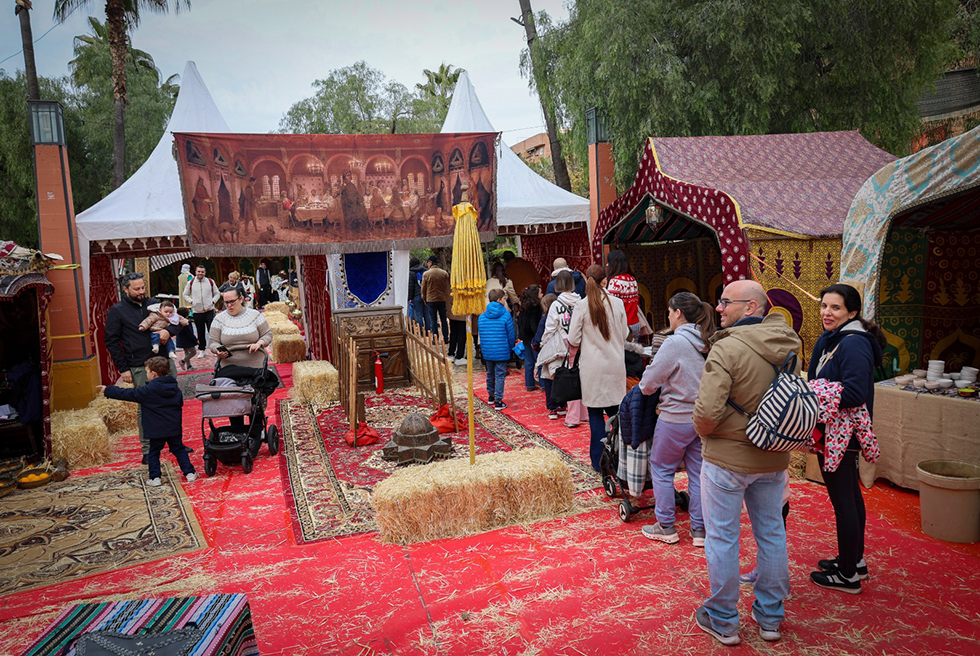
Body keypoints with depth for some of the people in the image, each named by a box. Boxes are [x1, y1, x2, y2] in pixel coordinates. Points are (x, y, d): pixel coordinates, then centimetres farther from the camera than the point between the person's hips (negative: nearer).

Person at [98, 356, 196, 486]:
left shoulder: (148, 391, -13)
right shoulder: (175, 388, 3)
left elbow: (127, 394, -8)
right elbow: (180, 403, 15)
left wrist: (107, 390, 2)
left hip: (157, 430, -4)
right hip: (175, 428, 4)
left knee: (153, 453, 12)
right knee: (179, 450, 14)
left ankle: (155, 478, 12)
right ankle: (190, 473, 8)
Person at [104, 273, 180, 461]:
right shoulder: (117, 311, 1)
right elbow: (111, 342, 1)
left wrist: (168, 330, -6)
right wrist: (123, 368, -5)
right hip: (141, 368, -4)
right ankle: (147, 449, 11)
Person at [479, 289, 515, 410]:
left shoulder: (482, 316, 3)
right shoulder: (506, 315, -10)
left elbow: (481, 335, 8)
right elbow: (511, 335, -7)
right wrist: (510, 348, 8)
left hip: (487, 351, 5)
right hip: (501, 352, -5)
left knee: (490, 373, 19)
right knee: (500, 375, 1)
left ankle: (491, 395, 34)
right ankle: (498, 401, 1)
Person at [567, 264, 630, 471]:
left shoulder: (581, 306, -10)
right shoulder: (617, 303, -3)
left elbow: (573, 340, -6)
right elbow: (625, 334, 8)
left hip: (593, 367, -2)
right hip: (616, 365, 3)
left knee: (595, 413, 6)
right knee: (616, 410, 15)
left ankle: (599, 460, 11)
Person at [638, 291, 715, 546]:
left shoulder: (675, 343, -18)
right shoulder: (707, 343, 2)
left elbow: (648, 384, -15)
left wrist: (645, 386, 9)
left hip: (676, 418, -6)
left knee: (661, 470, 11)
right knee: (697, 473, 14)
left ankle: (666, 527, 18)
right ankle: (699, 530, 22)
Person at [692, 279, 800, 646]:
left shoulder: (727, 349, -22)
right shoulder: (788, 345, 0)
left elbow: (707, 412, -27)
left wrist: (702, 431, -6)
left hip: (727, 458, -7)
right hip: (773, 457, 7)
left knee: (722, 539, 8)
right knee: (771, 535, 18)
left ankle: (722, 622, 23)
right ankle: (770, 617, 34)